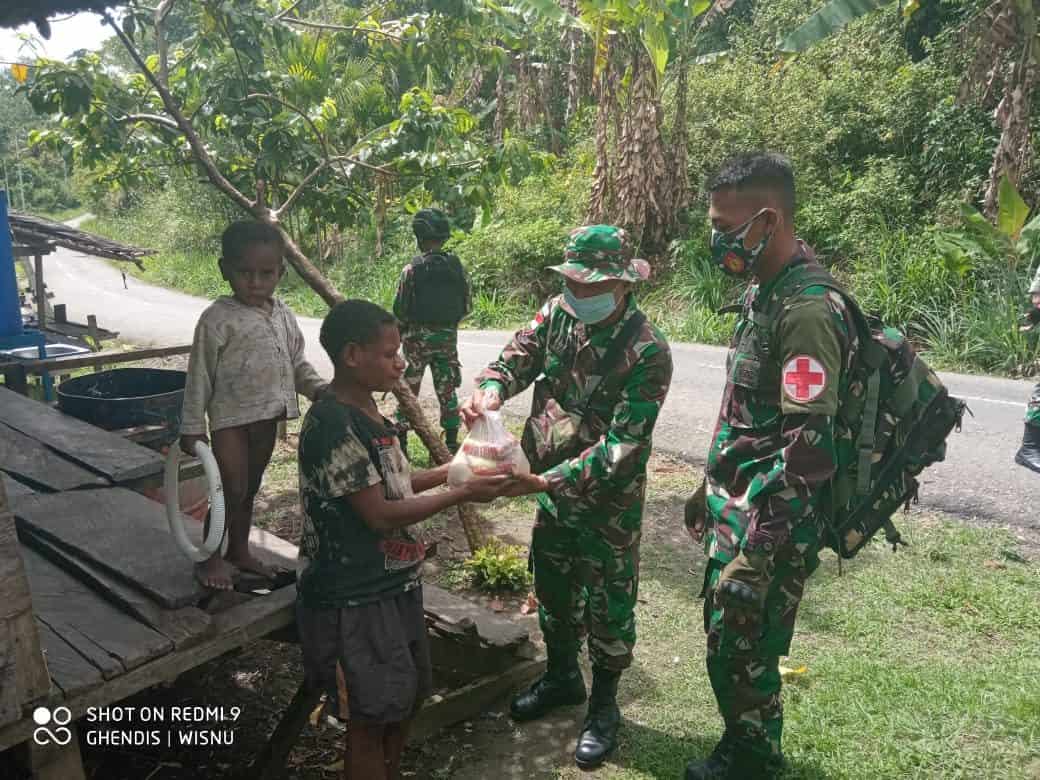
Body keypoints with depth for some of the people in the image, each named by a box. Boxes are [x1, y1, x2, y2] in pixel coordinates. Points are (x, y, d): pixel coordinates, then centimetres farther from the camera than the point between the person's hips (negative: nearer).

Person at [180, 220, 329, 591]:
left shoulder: (282, 314, 5)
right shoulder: (218, 319, -13)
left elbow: (297, 362, 12)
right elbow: (200, 376, -11)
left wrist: (319, 389, -5)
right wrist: (192, 427, -10)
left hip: (267, 415, 6)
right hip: (232, 417, -6)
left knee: (250, 488, 18)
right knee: (232, 490, -3)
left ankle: (239, 551, 34)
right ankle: (210, 557, 16)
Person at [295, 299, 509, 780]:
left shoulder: (366, 411, 6)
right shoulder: (333, 425, -23)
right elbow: (379, 515, -23)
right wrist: (461, 494, -18)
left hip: (394, 582, 9)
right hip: (355, 596, -9)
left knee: (407, 696, 22)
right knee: (372, 716, 6)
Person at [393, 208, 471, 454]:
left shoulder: (412, 269, -13)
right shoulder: (457, 266, -2)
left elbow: (400, 309, -10)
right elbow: (467, 306, 4)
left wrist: (401, 331, 10)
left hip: (417, 337, -3)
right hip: (448, 336, 3)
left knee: (407, 388, 8)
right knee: (446, 390, 10)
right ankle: (451, 443, 13)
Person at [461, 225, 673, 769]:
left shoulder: (647, 352, -24)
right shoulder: (558, 314, -5)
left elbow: (621, 445, -27)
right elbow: (517, 356, -2)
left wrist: (545, 481, -33)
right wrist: (491, 389, -27)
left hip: (609, 502, -6)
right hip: (553, 489, 6)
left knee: (608, 607, 11)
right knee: (553, 591, 23)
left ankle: (603, 707, 34)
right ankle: (561, 677, 48)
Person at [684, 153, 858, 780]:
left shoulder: (808, 310, -22)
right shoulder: (761, 293, 9)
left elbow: (808, 451, -27)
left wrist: (754, 555, -26)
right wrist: (713, 492, 22)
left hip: (771, 525, -9)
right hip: (737, 508, 9)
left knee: (743, 656, 5)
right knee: (724, 644, 20)